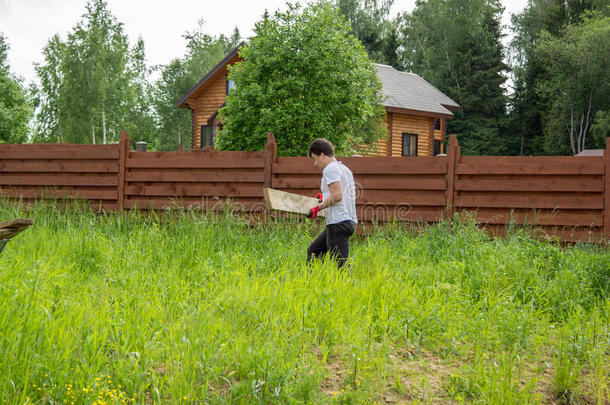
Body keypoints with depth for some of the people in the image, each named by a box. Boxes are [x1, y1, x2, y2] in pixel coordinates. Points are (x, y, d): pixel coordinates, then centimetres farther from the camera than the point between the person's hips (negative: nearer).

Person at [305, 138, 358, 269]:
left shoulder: (330, 169, -9)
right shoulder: (344, 169, 20)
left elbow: (337, 195, -20)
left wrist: (319, 207, -10)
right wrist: (325, 199, 23)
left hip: (338, 223, -10)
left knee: (341, 264, -11)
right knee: (313, 251, 19)